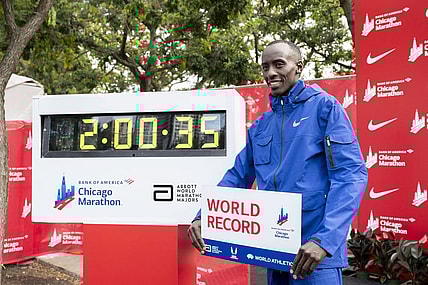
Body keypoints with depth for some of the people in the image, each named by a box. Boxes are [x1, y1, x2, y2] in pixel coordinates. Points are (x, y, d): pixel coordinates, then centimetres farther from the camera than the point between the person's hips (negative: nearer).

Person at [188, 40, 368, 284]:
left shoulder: (324, 106, -4)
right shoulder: (261, 125, 12)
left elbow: (351, 174, -13)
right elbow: (238, 177, 14)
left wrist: (324, 240, -22)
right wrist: (202, 217, -1)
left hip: (316, 247, -6)